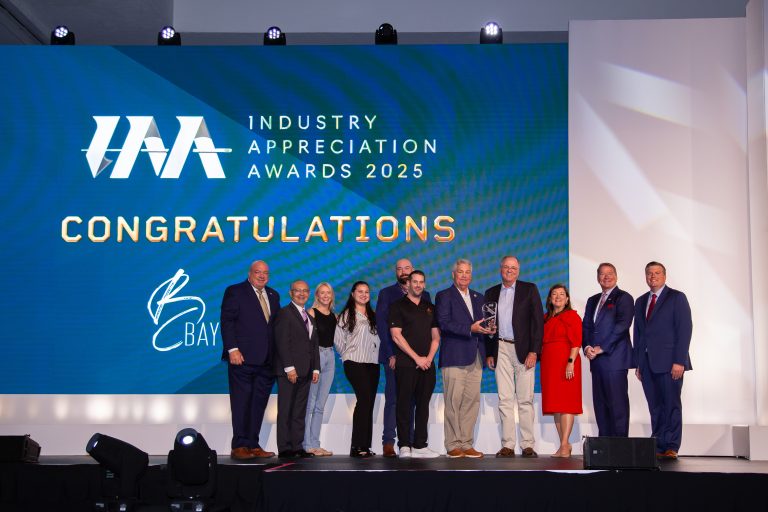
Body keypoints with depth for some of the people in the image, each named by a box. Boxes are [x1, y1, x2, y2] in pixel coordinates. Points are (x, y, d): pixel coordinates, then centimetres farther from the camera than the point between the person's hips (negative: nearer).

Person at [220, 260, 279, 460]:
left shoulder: (273, 295, 17)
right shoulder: (234, 292, 0)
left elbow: (275, 324, 16)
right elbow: (226, 321, -7)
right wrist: (232, 349, -15)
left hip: (266, 361, 6)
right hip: (243, 359, -6)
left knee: (259, 404, 7)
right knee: (241, 403, -2)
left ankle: (253, 445, 13)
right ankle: (239, 446, 3)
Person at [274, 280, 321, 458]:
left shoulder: (310, 318, 22)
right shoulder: (284, 313, -3)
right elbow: (282, 342, -12)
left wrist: (315, 369, 11)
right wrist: (289, 367, -18)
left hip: (305, 372, 7)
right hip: (289, 371, -7)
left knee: (300, 412, 7)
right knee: (286, 410, -4)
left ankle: (297, 447, 10)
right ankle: (285, 448, -2)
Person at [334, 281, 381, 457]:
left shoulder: (373, 316, 17)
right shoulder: (347, 315, 2)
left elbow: (378, 338, 18)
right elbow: (338, 339, 0)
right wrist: (348, 355, 5)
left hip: (373, 364, 6)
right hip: (355, 364, -5)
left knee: (368, 404, 4)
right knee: (365, 399, -17)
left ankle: (365, 446, 8)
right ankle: (357, 446, -15)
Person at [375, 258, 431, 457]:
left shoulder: (424, 296, 14)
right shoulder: (386, 294, 6)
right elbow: (381, 324, -1)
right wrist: (390, 354, -10)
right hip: (394, 355, -2)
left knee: (411, 400, 4)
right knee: (392, 399, -4)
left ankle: (409, 442, 6)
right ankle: (388, 443, -3)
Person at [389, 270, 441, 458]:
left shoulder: (430, 308, 16)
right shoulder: (398, 306, 2)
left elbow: (436, 336, 14)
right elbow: (396, 336, -7)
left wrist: (429, 357, -2)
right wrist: (416, 358, -11)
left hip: (427, 364, 5)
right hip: (406, 364, -4)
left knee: (423, 405, 5)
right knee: (404, 405, -3)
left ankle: (420, 446, 9)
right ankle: (404, 446, 1)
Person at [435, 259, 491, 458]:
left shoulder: (478, 298, 21)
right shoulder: (444, 296, 2)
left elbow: (482, 324, 22)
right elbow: (444, 323, -10)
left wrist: (488, 329, -2)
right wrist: (470, 329, -18)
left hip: (475, 357, 6)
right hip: (454, 357, -6)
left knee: (472, 401, 4)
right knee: (453, 402, -5)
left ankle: (466, 444, 9)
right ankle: (453, 445, 0)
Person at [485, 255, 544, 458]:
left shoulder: (529, 289, 4)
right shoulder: (491, 293, 14)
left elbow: (538, 321, -1)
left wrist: (534, 351, -9)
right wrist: (489, 353, 7)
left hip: (523, 350, -2)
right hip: (501, 350, 3)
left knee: (525, 400, -1)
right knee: (505, 400, 1)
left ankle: (528, 446, 3)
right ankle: (507, 445, 4)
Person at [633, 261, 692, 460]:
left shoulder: (677, 298, 2)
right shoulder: (640, 301, 19)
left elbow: (685, 330, -6)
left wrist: (679, 361, -14)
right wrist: (638, 363, 11)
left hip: (669, 362, -5)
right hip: (648, 363, 5)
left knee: (671, 405, -3)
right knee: (655, 408, 4)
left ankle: (671, 447, 1)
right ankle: (658, 447, 7)